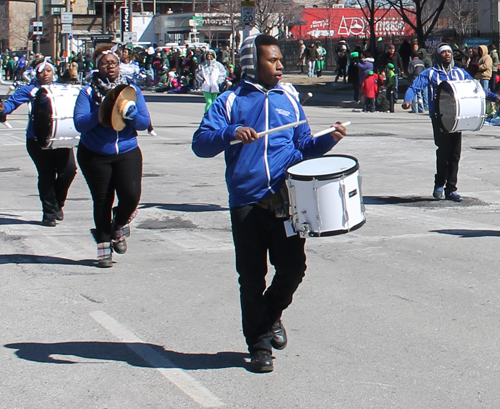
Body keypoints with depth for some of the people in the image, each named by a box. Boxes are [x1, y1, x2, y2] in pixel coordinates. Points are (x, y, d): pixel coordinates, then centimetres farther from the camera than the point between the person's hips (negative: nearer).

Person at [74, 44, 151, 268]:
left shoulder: (132, 90, 5)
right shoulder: (88, 92, -2)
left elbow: (144, 123, 0)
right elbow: (80, 123, -13)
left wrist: (131, 114, -21)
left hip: (127, 152, 1)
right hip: (94, 155, -1)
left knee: (131, 195, -13)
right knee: (102, 201, 3)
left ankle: (119, 227, 19)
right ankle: (103, 245, 20)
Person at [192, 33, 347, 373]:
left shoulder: (289, 99, 15)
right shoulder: (230, 101, 5)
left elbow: (304, 146, 18)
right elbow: (201, 143, -4)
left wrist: (328, 140, -1)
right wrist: (230, 134, -22)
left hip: (286, 201, 2)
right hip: (247, 203, -2)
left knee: (293, 266, -1)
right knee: (252, 279, 2)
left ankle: (272, 314, 30)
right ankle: (259, 345, 16)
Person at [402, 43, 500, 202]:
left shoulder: (460, 72, 16)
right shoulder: (430, 73, 5)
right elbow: (414, 87, -3)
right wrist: (407, 100, -23)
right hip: (439, 117, -3)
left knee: (455, 153, 1)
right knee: (444, 150, -12)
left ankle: (451, 189, 7)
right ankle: (439, 185, 6)